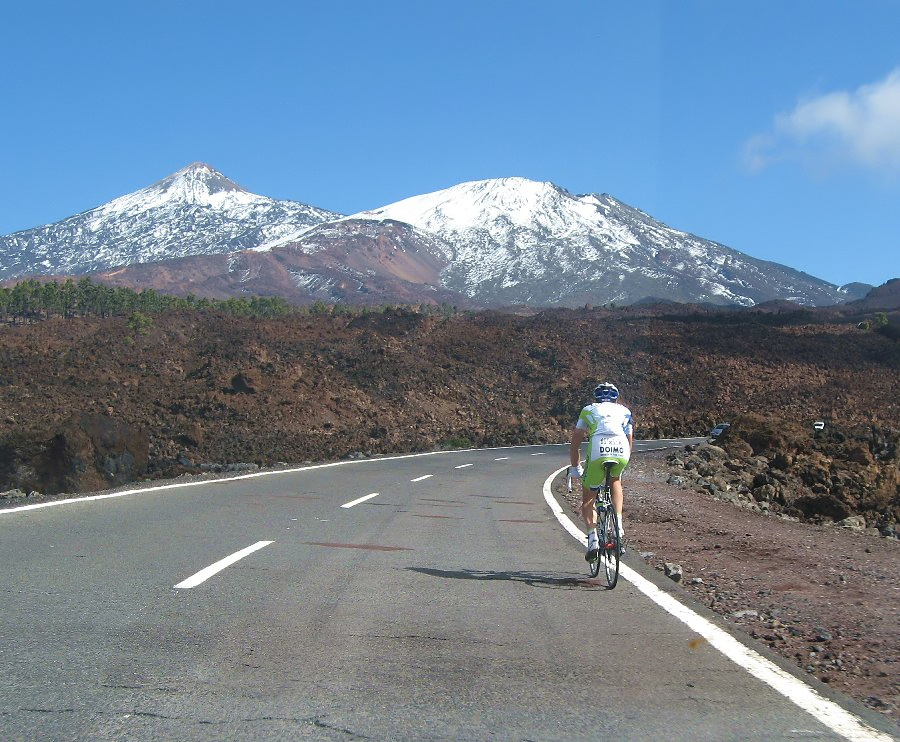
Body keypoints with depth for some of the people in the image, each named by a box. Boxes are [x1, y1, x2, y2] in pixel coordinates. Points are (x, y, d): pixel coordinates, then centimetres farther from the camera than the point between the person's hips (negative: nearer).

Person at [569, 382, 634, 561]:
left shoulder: (588, 410, 29)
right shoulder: (624, 411, 32)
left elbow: (575, 443, 30)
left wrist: (575, 468, 42)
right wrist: (622, 462, 50)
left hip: (597, 452, -1)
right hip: (622, 452, 1)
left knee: (587, 499, 19)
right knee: (616, 481, 33)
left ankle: (592, 538, 1)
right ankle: (619, 527, 19)